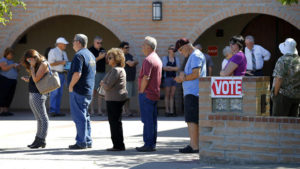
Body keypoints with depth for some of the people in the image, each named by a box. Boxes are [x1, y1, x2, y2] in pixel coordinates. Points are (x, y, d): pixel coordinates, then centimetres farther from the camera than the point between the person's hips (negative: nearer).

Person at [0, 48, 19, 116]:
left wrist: (16, 67, 1)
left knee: (10, 96, 4)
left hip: (12, 81, 8)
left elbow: (15, 71, 20)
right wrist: (13, 65, -17)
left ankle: (6, 111, 7)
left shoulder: (11, 61, 19)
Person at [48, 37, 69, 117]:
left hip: (62, 74, 8)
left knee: (60, 93, 7)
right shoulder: (53, 51, -7)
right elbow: (50, 63, -15)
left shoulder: (64, 53, 17)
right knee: (54, 93, -13)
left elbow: (65, 62, 28)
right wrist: (61, 62, -18)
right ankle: (52, 111, -14)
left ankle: (57, 111, 9)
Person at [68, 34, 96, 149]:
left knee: (79, 117, -6)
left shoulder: (79, 55, -17)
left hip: (78, 91, -10)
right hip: (88, 91, 10)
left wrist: (71, 86, -14)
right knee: (85, 116, 16)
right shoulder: (91, 55, 15)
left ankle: (81, 143, -5)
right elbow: (94, 72, 24)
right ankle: (88, 142, 19)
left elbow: (77, 74, -25)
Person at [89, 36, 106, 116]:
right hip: (94, 73, -6)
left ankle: (99, 110, 5)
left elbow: (106, 62, 21)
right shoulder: (90, 50, -3)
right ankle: (92, 110, -2)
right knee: (93, 91, -5)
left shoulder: (102, 50, 16)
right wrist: (99, 58, -20)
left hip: (102, 73, 6)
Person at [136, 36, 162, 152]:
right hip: (155, 94, 10)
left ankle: (148, 145, -8)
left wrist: (141, 91, -12)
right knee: (153, 120, 11)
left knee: (147, 120, -8)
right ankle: (152, 144, 14)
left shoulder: (148, 60, -15)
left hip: (147, 94, -10)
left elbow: (146, 78, -22)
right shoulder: (157, 59, 17)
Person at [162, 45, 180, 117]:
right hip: (167, 78, -3)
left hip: (174, 78, 3)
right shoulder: (165, 58, 3)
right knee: (167, 95, -4)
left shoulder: (176, 59, 13)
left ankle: (171, 111, 1)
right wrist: (173, 68, -7)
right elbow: (164, 68, -9)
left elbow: (178, 68, 0)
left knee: (172, 95, 2)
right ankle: (167, 111, -3)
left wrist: (169, 67, -8)